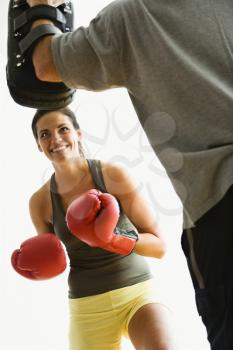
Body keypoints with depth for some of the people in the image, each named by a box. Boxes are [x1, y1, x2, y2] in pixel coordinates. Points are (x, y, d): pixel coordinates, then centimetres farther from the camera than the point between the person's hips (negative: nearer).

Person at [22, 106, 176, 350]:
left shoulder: (113, 175, -10)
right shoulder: (40, 202, -2)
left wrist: (116, 240, -26)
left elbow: (159, 246, -8)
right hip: (88, 308, 3)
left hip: (137, 292, -2)